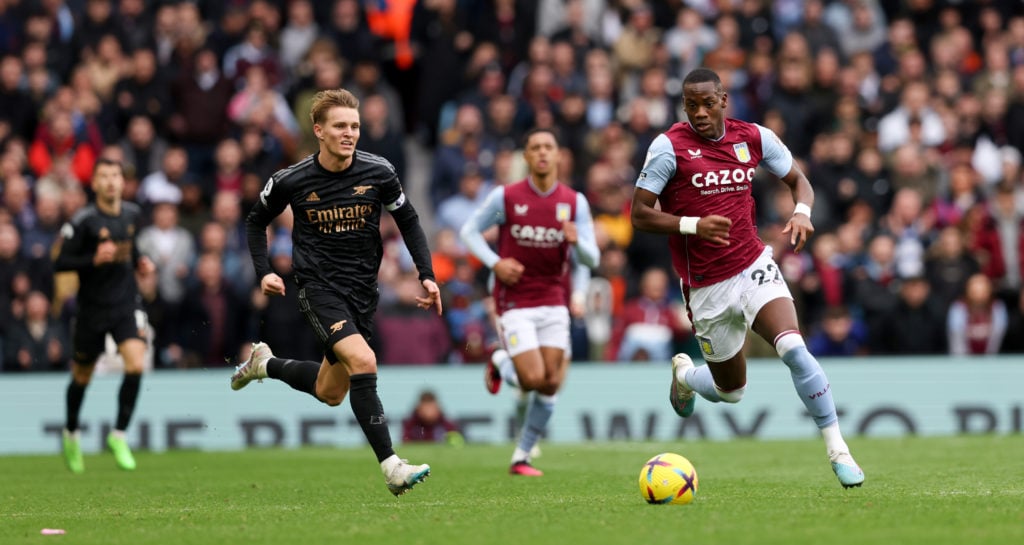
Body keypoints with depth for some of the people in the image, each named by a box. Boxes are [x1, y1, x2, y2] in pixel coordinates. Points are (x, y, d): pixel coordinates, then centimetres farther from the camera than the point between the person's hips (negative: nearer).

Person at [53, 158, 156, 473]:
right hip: (93, 308, -3)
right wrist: (94, 259, -26)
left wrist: (140, 262, 3)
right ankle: (71, 433, 37)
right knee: (82, 377, 11)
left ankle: (119, 436, -5)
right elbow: (59, 263, -13)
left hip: (127, 305, 3)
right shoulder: (83, 221, -14)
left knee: (136, 365, -18)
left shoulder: (133, 214, 3)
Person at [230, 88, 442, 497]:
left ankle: (265, 364, 41)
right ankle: (390, 467, -27)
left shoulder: (378, 172, -5)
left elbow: (408, 221, 9)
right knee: (363, 361, -27)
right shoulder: (290, 181, -8)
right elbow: (256, 222, 10)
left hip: (363, 290, 4)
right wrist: (264, 272, -3)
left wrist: (427, 276, 1)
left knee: (330, 393, 12)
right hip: (319, 287, -4)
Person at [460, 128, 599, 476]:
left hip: (554, 304, 3)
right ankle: (501, 364, 21)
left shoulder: (575, 202, 0)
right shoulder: (505, 197, -6)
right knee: (533, 380, -14)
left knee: (551, 384, -1)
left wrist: (576, 241, -24)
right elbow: (469, 231, 5)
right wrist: (495, 263, -11)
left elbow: (591, 260, -1)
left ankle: (522, 457, 14)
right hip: (515, 303, -3)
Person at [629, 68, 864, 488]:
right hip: (707, 289, -1)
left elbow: (797, 179, 14)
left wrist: (801, 212, -8)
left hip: (755, 268, 2)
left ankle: (838, 449, -18)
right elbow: (640, 214, -9)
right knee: (731, 390, 10)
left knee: (793, 348, -24)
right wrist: (693, 225, -24)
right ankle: (684, 374, 47)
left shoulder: (754, 137, 1)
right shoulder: (670, 146, -9)